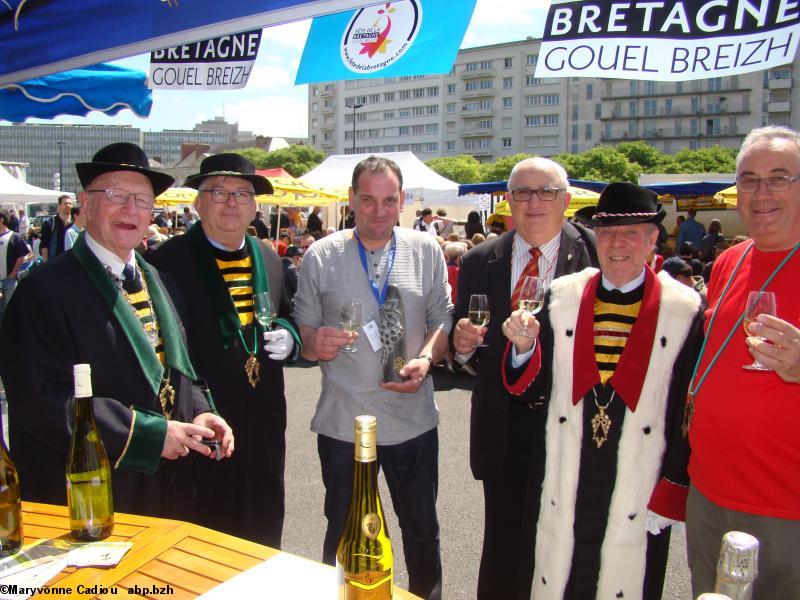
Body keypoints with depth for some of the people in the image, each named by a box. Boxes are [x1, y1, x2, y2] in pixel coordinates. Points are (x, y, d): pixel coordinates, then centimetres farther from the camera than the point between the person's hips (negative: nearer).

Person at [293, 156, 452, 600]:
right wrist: (316, 343, -20)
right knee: (343, 534, 16)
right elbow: (303, 331, 2)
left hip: (413, 421, 2)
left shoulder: (426, 251, 2)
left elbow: (443, 320, 6)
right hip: (343, 424, -1)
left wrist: (426, 359, -13)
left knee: (422, 530, 18)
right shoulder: (321, 256, -3)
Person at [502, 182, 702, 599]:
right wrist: (525, 346, -18)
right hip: (565, 486, 2)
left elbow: (690, 409, -5)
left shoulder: (684, 309, -6)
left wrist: (672, 492, -5)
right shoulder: (561, 296, 2)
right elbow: (531, 386, 2)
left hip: (639, 490, -2)